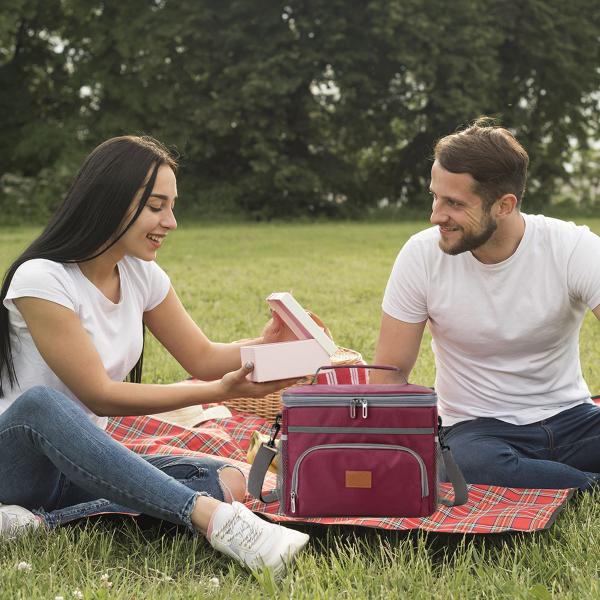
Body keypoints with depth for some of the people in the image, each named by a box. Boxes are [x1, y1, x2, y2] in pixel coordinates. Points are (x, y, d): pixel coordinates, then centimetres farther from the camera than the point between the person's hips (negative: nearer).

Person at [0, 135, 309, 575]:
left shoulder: (141, 274, 4)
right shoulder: (41, 279, -17)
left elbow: (202, 358, 8)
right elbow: (99, 395, -20)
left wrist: (263, 346, -13)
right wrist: (220, 391, -26)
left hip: (87, 464, 6)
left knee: (226, 481, -17)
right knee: (41, 403, -41)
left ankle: (44, 521, -26)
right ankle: (212, 518, -48)